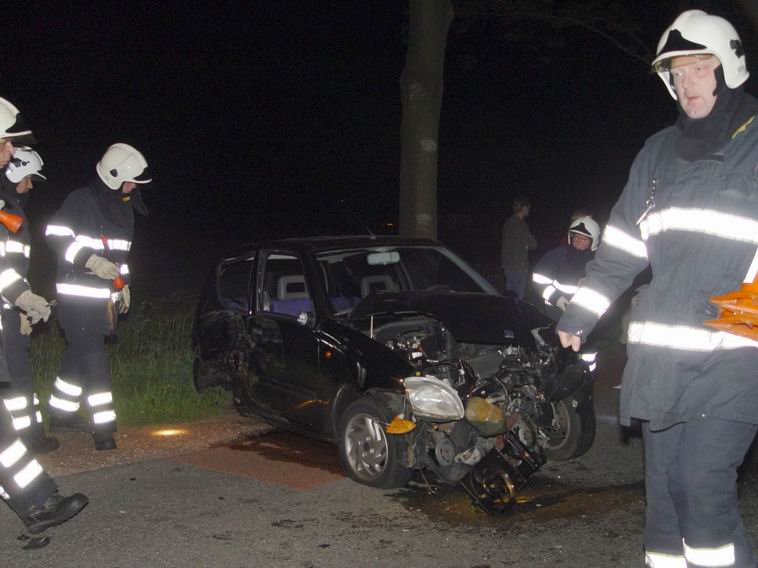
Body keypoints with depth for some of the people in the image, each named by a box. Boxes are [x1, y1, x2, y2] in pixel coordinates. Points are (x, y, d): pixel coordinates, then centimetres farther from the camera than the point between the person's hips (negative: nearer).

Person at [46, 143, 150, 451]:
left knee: (80, 353, 14)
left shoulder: (123, 206, 16)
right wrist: (90, 260, -23)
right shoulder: (81, 200, -11)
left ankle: (62, 414, 25)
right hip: (78, 294, -8)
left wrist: (123, 283, 21)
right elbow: (55, 235, -14)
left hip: (104, 295, 8)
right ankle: (104, 427, -11)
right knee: (94, 356, -11)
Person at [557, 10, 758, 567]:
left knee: (703, 486, -14)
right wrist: (578, 316, 19)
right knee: (664, 490, 9)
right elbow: (622, 246, 20)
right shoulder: (658, 152, 16)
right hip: (661, 355, 5)